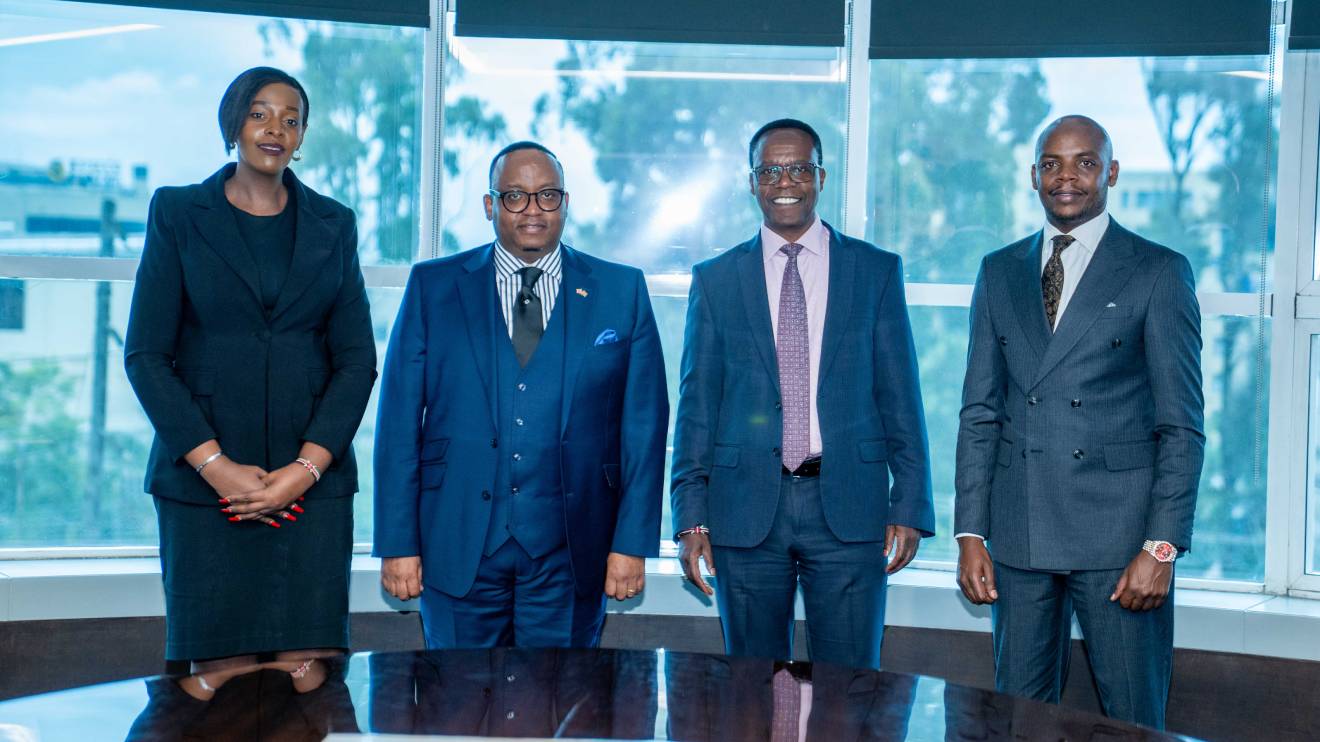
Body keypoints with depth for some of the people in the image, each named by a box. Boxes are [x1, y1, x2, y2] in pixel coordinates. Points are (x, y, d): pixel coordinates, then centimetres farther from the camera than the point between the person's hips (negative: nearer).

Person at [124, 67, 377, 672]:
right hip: (203, 479, -1)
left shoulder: (333, 224, 11)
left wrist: (306, 468, -8)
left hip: (312, 479, 1)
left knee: (311, 673, -3)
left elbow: (357, 360, 6)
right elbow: (146, 354, 1)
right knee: (220, 672, -2)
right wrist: (214, 465, -10)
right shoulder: (178, 213, 6)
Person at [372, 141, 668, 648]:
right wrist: (398, 543, -3)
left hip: (570, 549, 0)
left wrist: (632, 543, -3)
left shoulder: (622, 290, 5)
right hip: (459, 543, 0)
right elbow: (400, 421, 2)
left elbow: (644, 422, 2)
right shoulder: (432, 287, 5)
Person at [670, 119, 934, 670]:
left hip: (848, 506, 0)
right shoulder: (715, 279, 8)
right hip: (747, 508, 1)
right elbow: (697, 406, 6)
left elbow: (900, 398, 5)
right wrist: (691, 518, 0)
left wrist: (910, 507, -1)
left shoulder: (877, 271, 7)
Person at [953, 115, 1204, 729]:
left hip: (1120, 535, -3)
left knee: (1134, 718, 4)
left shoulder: (1159, 272, 0)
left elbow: (1182, 425, -3)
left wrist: (1162, 546, -11)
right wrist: (970, 534, 3)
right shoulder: (999, 271, 11)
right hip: (1018, 535, 3)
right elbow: (979, 412, 10)